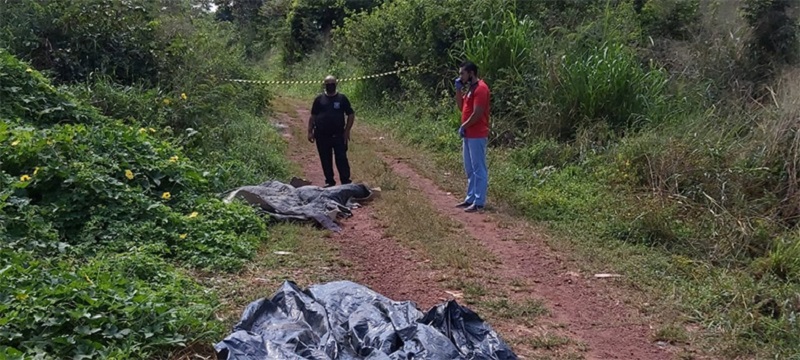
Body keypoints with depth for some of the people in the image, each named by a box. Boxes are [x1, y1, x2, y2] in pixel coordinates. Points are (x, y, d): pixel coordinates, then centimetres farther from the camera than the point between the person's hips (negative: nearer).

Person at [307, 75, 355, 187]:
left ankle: (346, 182, 2)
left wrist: (347, 130, -4)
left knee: (341, 159, -3)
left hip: (338, 135, -2)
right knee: (325, 160, 9)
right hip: (322, 136, 2)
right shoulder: (319, 99, 5)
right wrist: (310, 131, 0)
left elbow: (351, 115, 3)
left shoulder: (342, 98, 2)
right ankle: (329, 181, 20)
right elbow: (313, 116, 7)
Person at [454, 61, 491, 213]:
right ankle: (471, 198, 22)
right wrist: (458, 89, 7)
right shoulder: (469, 88, 15)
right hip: (469, 135, 10)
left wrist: (463, 127, -11)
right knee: (470, 169, 14)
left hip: (477, 135, -10)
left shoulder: (480, 88, -16)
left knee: (479, 169, -5)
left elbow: (477, 113, -20)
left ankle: (479, 202, -2)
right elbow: (461, 107, 17)